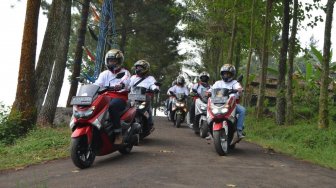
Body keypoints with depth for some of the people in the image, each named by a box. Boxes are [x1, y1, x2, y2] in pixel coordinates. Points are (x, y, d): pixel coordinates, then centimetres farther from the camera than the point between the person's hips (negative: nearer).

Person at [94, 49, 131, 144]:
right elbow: (98, 83, 5)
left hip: (120, 97, -4)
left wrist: (120, 85, -42)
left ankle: (118, 133, -33)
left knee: (112, 106, -38)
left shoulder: (125, 72, 9)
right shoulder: (104, 74, 23)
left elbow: (126, 80, -17)